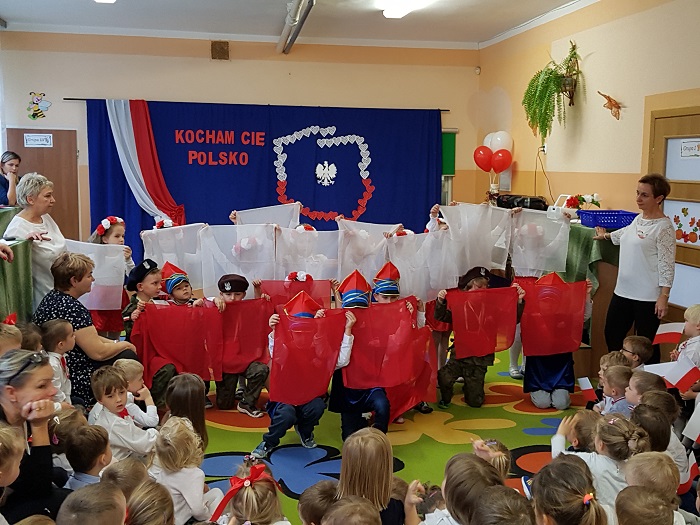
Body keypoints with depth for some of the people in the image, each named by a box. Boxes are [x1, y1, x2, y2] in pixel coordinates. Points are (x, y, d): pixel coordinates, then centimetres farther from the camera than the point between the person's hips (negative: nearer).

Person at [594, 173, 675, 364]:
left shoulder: (664, 227, -14)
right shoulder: (638, 219, 8)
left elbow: (667, 265, -16)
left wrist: (664, 296, -18)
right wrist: (606, 236, 45)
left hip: (647, 297, -8)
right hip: (623, 291, 8)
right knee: (612, 335, 16)